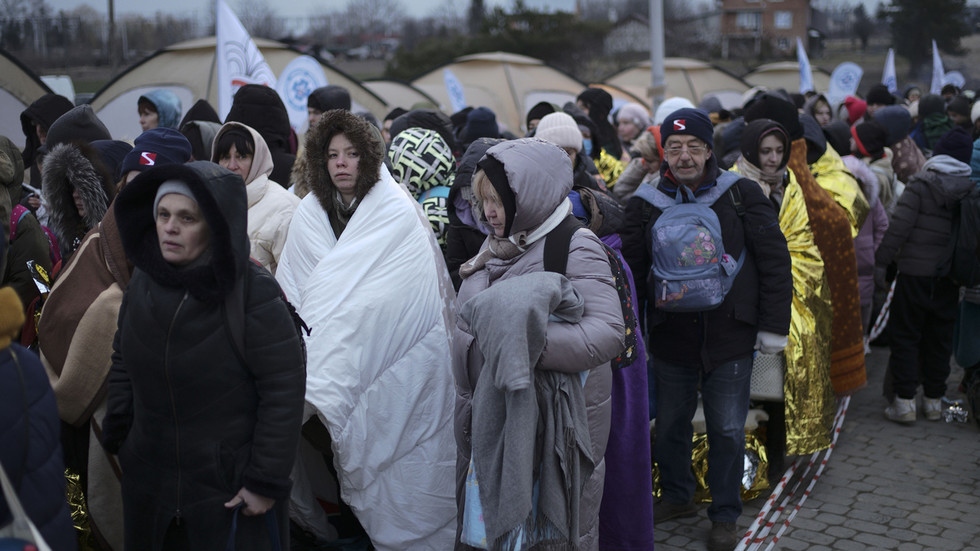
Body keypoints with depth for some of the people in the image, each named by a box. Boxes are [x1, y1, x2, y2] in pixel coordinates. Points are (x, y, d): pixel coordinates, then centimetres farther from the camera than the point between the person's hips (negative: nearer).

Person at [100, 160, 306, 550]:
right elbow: (123, 364, 11)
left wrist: (266, 481, -15)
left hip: (231, 488, -5)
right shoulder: (143, 280, -1)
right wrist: (118, 439, 9)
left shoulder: (254, 294, -18)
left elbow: (284, 389, -16)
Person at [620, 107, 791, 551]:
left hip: (730, 338, -2)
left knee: (727, 431, 6)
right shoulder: (646, 202, 1)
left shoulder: (741, 194, -4)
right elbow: (631, 270, 8)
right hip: (670, 339, 2)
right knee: (669, 426, 16)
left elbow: (775, 261, -2)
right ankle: (676, 496, 39)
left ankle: (725, 515, 24)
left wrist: (773, 326, -3)